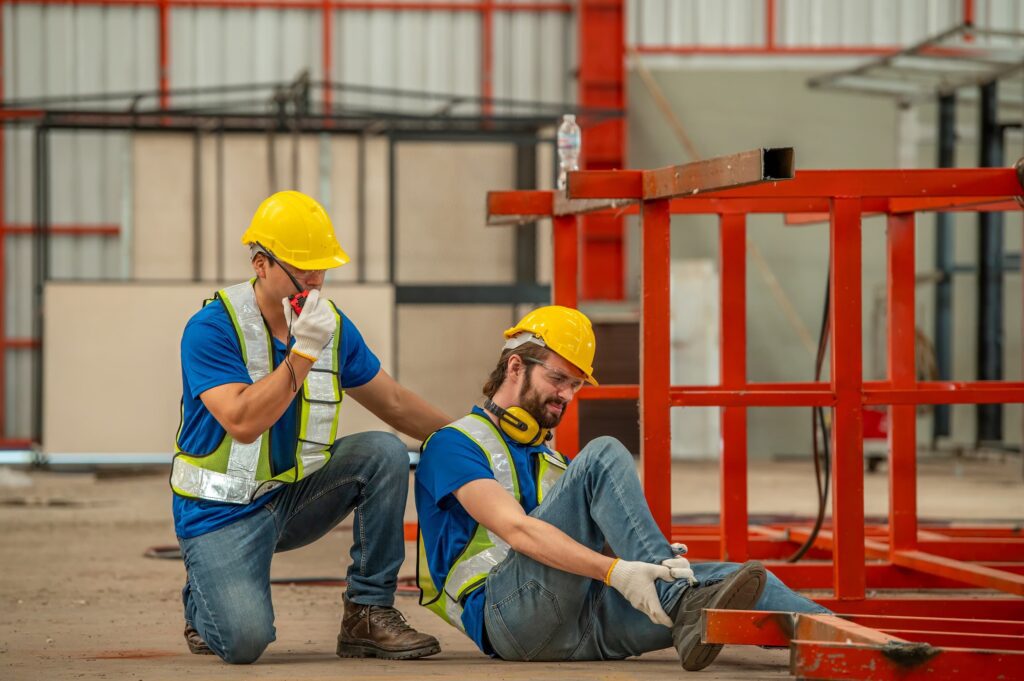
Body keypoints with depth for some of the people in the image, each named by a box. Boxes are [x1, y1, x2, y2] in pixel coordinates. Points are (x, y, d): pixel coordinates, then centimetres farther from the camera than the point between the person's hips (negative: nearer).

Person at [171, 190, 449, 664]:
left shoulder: (333, 326, 1)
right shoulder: (211, 329, -17)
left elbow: (394, 403, 15)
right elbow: (243, 423, -29)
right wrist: (304, 352, -31)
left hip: (295, 494, 6)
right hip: (224, 511, -6)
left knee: (384, 453, -16)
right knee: (245, 639, -27)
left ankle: (369, 613, -7)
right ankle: (204, 602, 13)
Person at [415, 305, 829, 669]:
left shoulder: (546, 458, 31)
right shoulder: (455, 445, 4)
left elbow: (592, 538, 18)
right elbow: (517, 530, -14)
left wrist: (652, 562, -6)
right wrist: (615, 571, -27)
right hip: (509, 611, -7)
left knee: (732, 578, -14)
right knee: (604, 457, -22)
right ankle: (681, 604, -34)